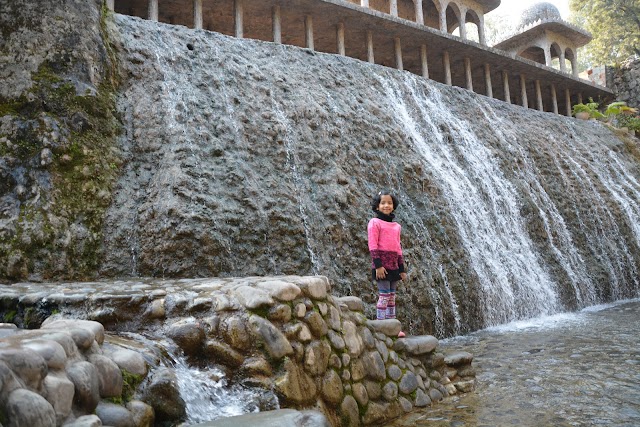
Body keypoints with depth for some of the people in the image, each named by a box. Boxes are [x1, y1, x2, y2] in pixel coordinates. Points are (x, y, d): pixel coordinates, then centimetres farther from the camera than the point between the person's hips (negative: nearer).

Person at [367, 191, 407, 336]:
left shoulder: (396, 226, 15)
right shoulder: (375, 222, -4)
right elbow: (372, 245, -10)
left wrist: (402, 269, 15)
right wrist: (378, 265, -17)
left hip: (393, 264, 7)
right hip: (382, 263, -7)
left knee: (392, 297, 9)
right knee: (384, 296, -8)